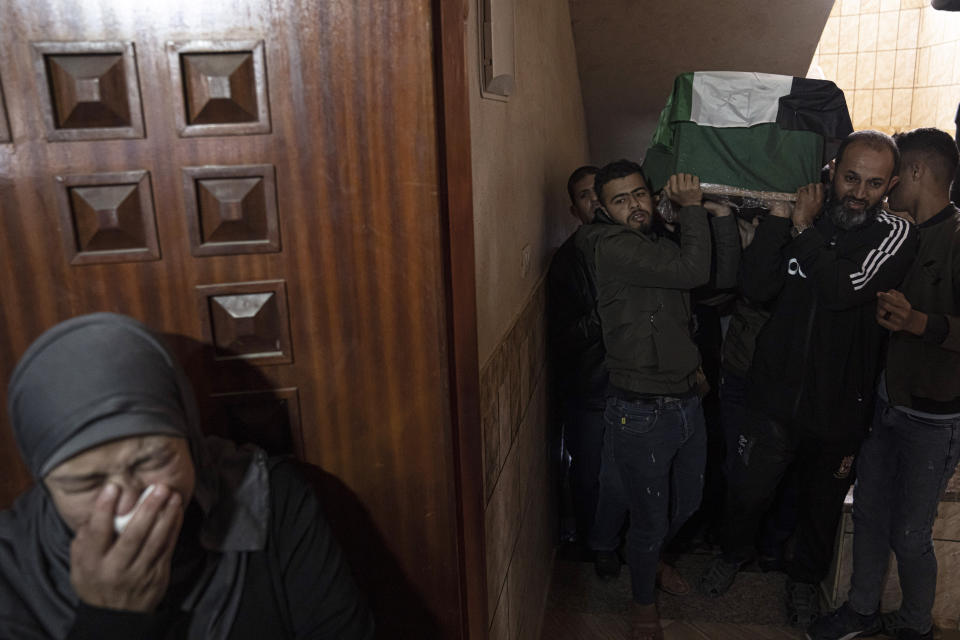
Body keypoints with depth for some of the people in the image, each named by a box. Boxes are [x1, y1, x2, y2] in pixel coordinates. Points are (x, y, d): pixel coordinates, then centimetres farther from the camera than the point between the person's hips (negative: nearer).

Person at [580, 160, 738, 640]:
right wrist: (692, 207, -13)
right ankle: (642, 600, 36)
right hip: (641, 414, -8)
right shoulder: (611, 246, -17)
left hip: (686, 401, 8)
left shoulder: (662, 243, 10)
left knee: (685, 503, 25)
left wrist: (721, 216, 1)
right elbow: (693, 271, -25)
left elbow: (724, 277, 8)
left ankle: (648, 556, 55)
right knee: (650, 516, 9)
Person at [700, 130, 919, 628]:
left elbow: (843, 289, -27)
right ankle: (734, 552, 41)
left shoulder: (896, 235, -9)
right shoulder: (798, 215, -2)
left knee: (822, 503, 19)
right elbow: (756, 288, -15)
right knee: (748, 488, 10)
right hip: (776, 394, 1)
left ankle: (805, 577, 46)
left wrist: (804, 228, -18)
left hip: (840, 405, -1)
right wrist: (777, 218, -20)